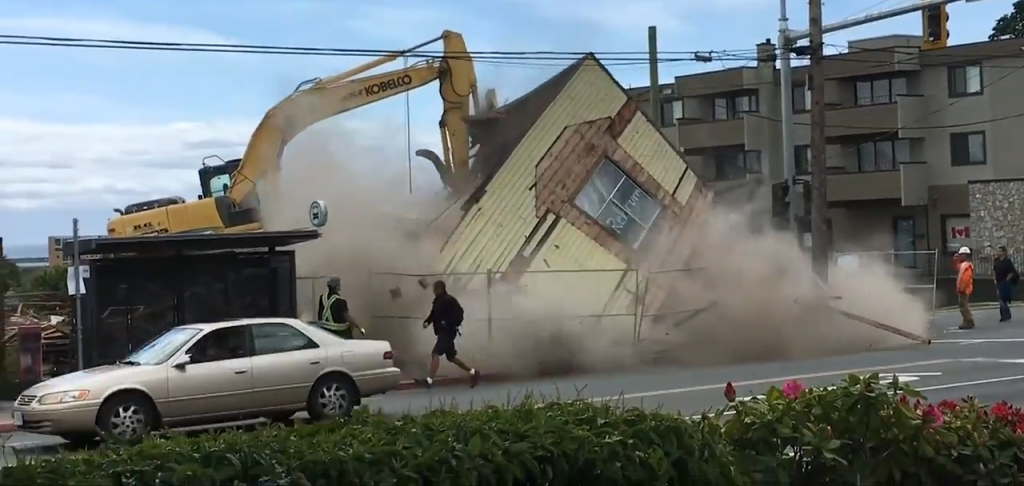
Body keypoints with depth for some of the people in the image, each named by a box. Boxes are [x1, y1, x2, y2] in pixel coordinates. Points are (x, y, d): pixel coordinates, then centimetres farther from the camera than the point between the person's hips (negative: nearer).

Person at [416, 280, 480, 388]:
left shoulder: (449, 300, -15)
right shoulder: (437, 300, 13)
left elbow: (459, 313, -20)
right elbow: (433, 314, 19)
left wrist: (448, 324, -25)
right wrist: (427, 322, 0)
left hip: (448, 332, -10)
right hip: (442, 332, 10)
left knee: (435, 353, -19)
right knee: (451, 357, 16)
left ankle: (429, 380, -24)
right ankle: (473, 373, 28)